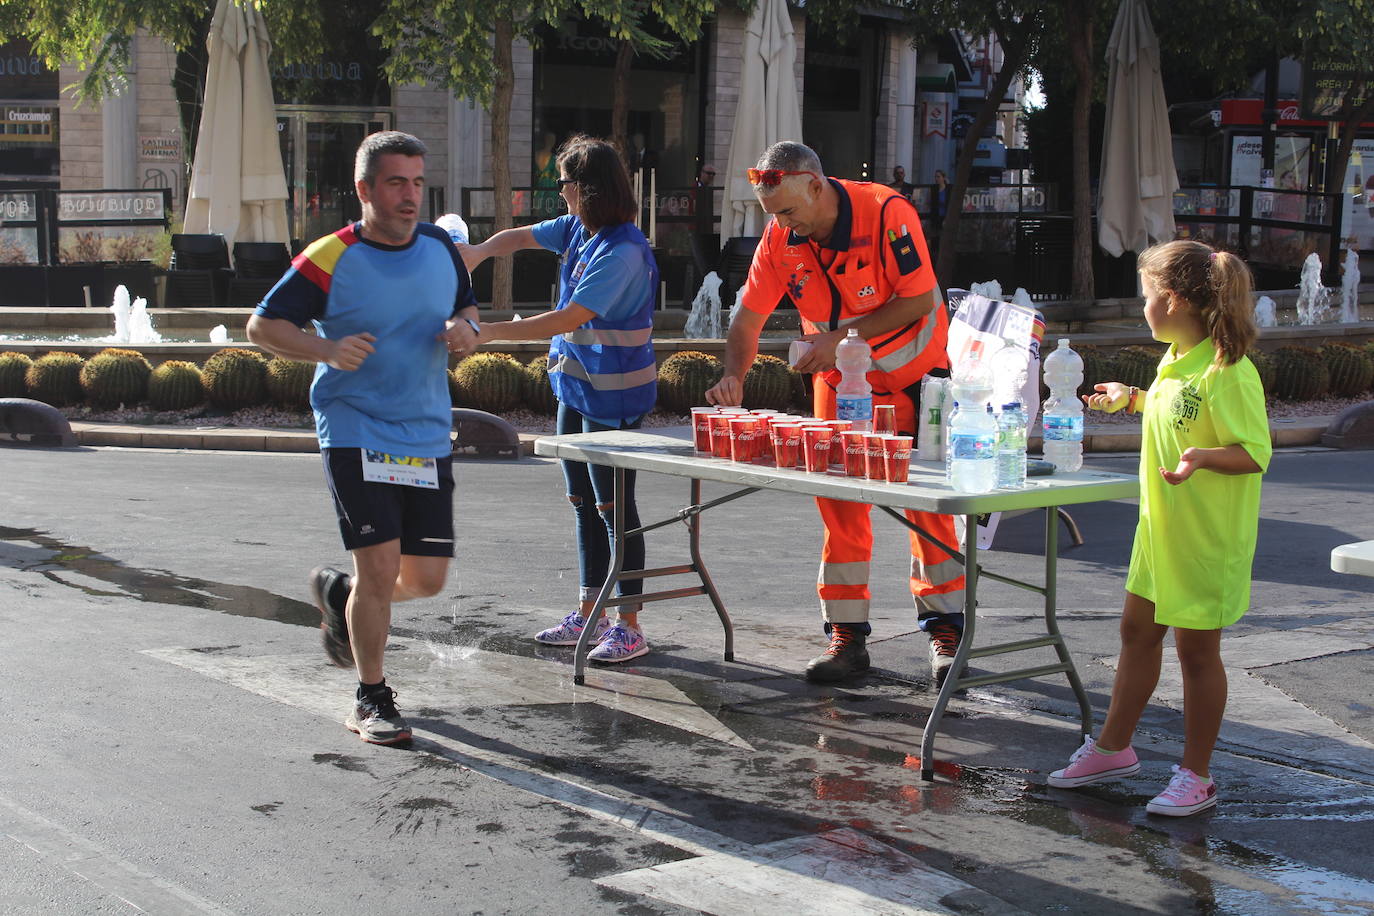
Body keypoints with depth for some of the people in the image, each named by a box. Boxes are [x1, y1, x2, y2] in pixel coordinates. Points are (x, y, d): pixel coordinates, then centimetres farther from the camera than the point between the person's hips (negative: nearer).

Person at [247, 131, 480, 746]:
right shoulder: (330, 259, -9)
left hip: (428, 436, 5)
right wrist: (327, 350, -21)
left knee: (428, 576, 6)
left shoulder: (440, 246, 5)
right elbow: (262, 326, -4)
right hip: (355, 434, -5)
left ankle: (339, 592, 38)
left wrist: (466, 329, -4)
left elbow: (466, 306, 20)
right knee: (380, 566, -9)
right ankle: (371, 699, 11)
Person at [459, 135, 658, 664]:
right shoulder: (578, 229, 6)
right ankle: (589, 615, 25)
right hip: (576, 386, 10)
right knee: (583, 502, 15)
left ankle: (629, 627, 4)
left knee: (613, 506, -4)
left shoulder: (623, 252, -22)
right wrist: (481, 252, -3)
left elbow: (569, 319, -27)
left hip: (612, 395, -10)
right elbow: (523, 236, 20)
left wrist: (490, 332, -26)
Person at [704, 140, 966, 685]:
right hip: (839, 380, 4)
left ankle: (944, 629, 8)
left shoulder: (886, 213, -26)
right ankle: (847, 635, 7)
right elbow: (749, 316, -6)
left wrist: (842, 335, -28)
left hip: (913, 375, -4)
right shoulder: (779, 240, -12)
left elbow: (920, 300, -23)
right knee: (839, 505, 1)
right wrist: (734, 375, -24)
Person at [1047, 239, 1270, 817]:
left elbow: (1255, 453, -22)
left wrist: (1203, 457, -38)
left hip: (1207, 537, -9)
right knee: (1138, 632, 16)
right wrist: (1131, 399, 26)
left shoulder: (1228, 371, -21)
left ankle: (1195, 776, 16)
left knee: (1196, 648, 2)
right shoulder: (1177, 359, 6)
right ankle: (1113, 748, 31)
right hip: (1161, 529, 9)